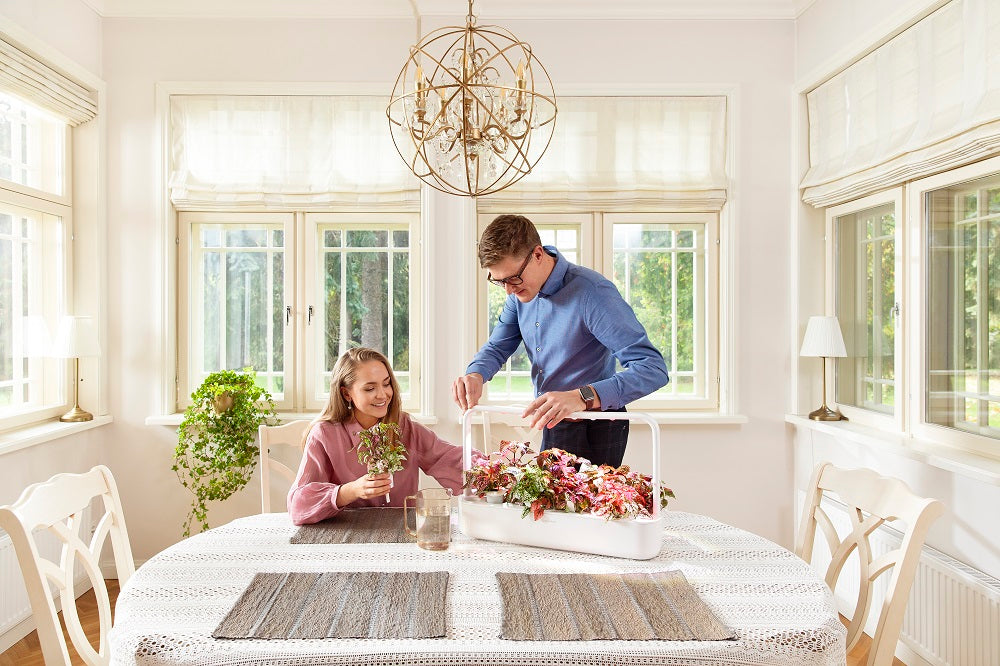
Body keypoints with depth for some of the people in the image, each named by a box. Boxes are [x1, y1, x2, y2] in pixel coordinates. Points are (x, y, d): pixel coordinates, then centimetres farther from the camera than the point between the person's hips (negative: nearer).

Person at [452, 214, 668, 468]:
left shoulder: (593, 293, -28)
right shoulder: (521, 290, -3)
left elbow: (653, 368, -33)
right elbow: (498, 347, 8)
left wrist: (582, 397, -47)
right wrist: (476, 375, -16)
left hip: (595, 428, -7)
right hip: (553, 424, 8)